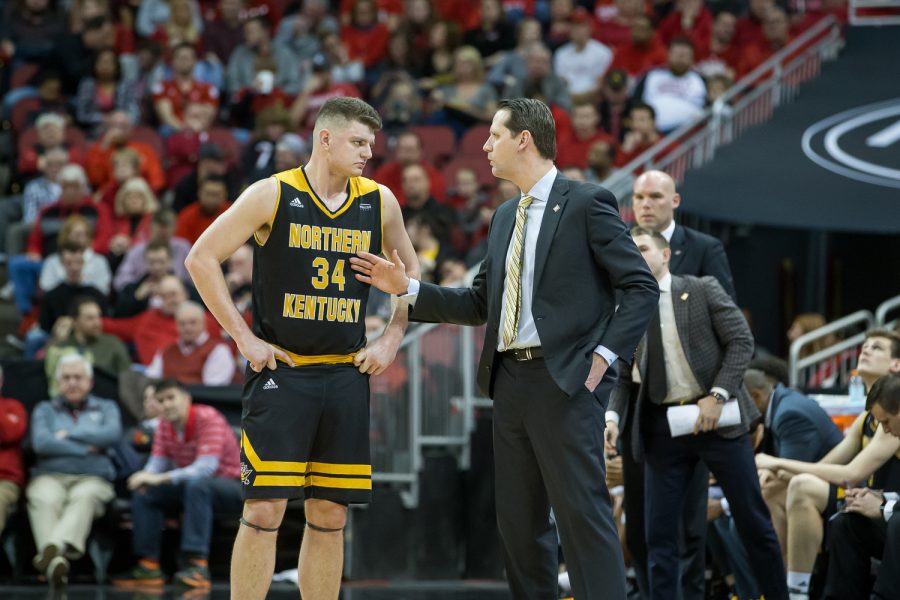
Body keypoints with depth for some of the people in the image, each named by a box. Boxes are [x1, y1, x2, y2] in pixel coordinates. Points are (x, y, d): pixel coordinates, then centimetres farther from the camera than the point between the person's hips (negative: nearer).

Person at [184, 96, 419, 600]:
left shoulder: (379, 202, 7)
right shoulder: (272, 196, -5)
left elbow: (411, 272, 21)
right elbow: (202, 258, -3)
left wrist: (393, 338, 9)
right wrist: (243, 336, -7)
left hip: (346, 374, 4)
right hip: (280, 371, -4)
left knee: (331, 515, 6)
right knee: (265, 510, -9)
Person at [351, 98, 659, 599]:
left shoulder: (588, 203, -5)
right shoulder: (506, 217, 18)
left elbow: (641, 288, -8)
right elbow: (480, 304, 19)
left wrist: (603, 356, -15)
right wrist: (407, 287, 12)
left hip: (564, 381, -8)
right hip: (511, 379, 8)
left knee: (582, 512, -12)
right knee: (519, 519, 9)